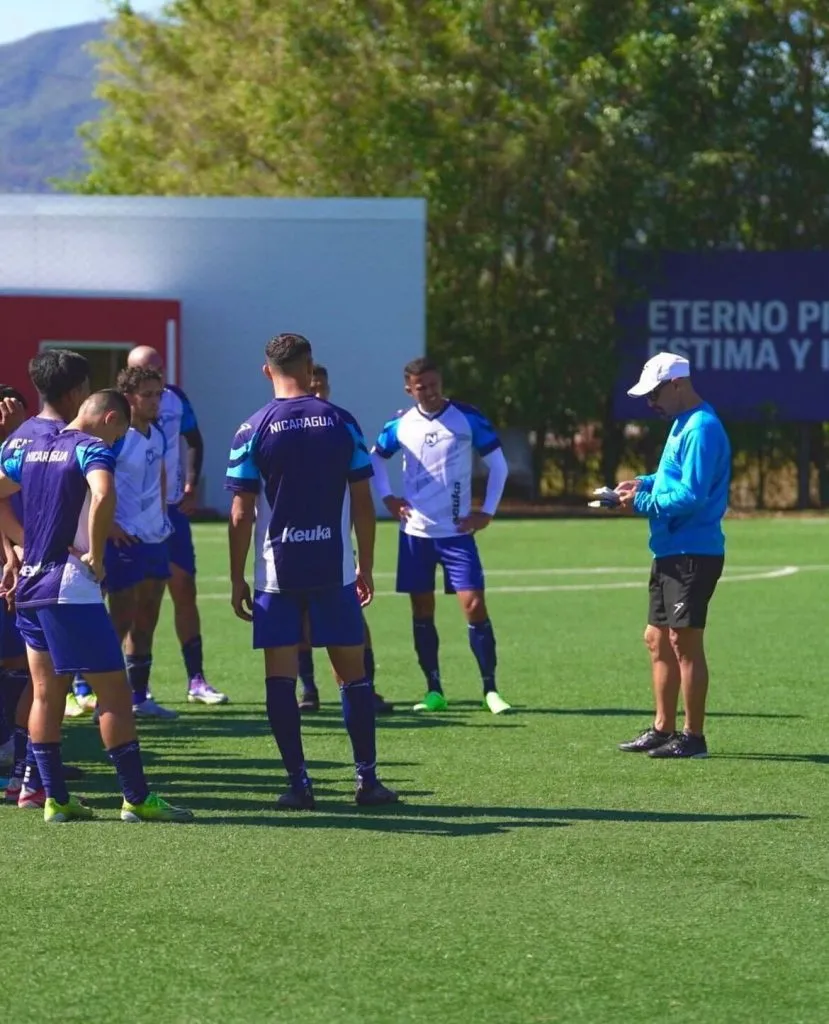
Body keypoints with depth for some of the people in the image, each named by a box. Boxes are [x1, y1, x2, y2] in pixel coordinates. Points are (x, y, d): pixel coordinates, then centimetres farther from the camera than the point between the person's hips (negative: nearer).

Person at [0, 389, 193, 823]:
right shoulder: (93, 449, -10)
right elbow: (103, 495, -29)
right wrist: (95, 553, -17)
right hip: (70, 588, -8)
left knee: (45, 694, 11)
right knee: (114, 690, -3)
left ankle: (55, 798, 12)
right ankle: (137, 798, -3)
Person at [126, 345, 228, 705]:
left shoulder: (175, 398, 2)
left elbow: (194, 442, 16)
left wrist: (190, 488, 6)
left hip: (172, 507, 4)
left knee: (184, 589, 4)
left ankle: (196, 680, 8)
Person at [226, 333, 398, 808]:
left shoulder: (253, 430, -3)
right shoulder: (342, 423, 1)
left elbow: (242, 513, -4)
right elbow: (363, 503, 3)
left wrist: (238, 578, 4)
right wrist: (366, 567, 12)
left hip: (277, 571, -1)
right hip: (335, 569, 1)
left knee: (281, 676, 4)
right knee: (353, 672, 8)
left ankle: (299, 782, 0)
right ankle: (368, 778, 9)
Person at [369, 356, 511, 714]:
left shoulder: (468, 419, -5)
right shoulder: (399, 425, 2)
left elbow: (497, 463, 2)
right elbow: (375, 459, 20)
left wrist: (487, 512, -3)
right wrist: (388, 498, 7)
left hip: (457, 532, -3)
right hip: (415, 533, 3)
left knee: (474, 606, -10)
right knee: (422, 612, 5)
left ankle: (491, 690, -4)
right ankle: (434, 691, 13)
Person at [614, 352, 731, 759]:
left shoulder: (701, 429, -17)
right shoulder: (682, 424, 15)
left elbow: (691, 496, -23)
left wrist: (643, 503, -15)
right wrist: (645, 483, 10)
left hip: (693, 554, -10)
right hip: (672, 553, 10)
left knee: (684, 641, -6)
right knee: (657, 639, 14)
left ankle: (693, 737, 0)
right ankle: (663, 729, 22)